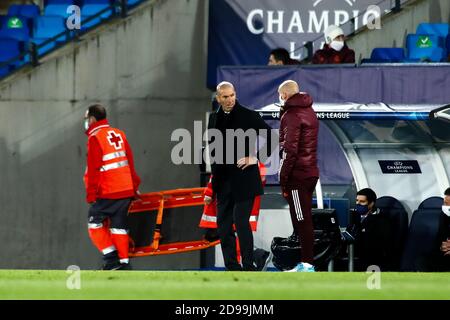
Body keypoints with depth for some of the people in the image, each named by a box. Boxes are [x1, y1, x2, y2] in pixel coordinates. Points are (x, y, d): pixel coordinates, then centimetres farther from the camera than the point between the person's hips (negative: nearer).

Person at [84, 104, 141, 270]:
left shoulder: (95, 138, -8)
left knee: (95, 223, 2)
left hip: (107, 192, -7)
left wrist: (91, 194, -8)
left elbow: (93, 169, -12)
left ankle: (112, 258, -6)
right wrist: (134, 186, 24)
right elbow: (130, 162, 17)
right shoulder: (119, 134, 14)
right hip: (126, 190, 7)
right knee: (118, 225, 10)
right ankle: (124, 262, 5)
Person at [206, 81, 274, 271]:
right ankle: (231, 268, 12)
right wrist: (212, 183, 16)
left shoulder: (248, 116, -6)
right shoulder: (214, 119, 10)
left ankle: (248, 267, -7)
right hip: (223, 182, 6)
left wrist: (256, 157, -10)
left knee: (241, 222, -11)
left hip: (244, 179, -6)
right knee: (223, 225, 6)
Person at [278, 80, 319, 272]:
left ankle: (307, 263, -7)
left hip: (297, 175, -9)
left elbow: (290, 150, -18)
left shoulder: (292, 115, -13)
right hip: (311, 172, 9)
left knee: (301, 220, -7)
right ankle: (306, 262, 16)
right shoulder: (309, 112, 16)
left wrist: (283, 180, -15)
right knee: (305, 219, 13)